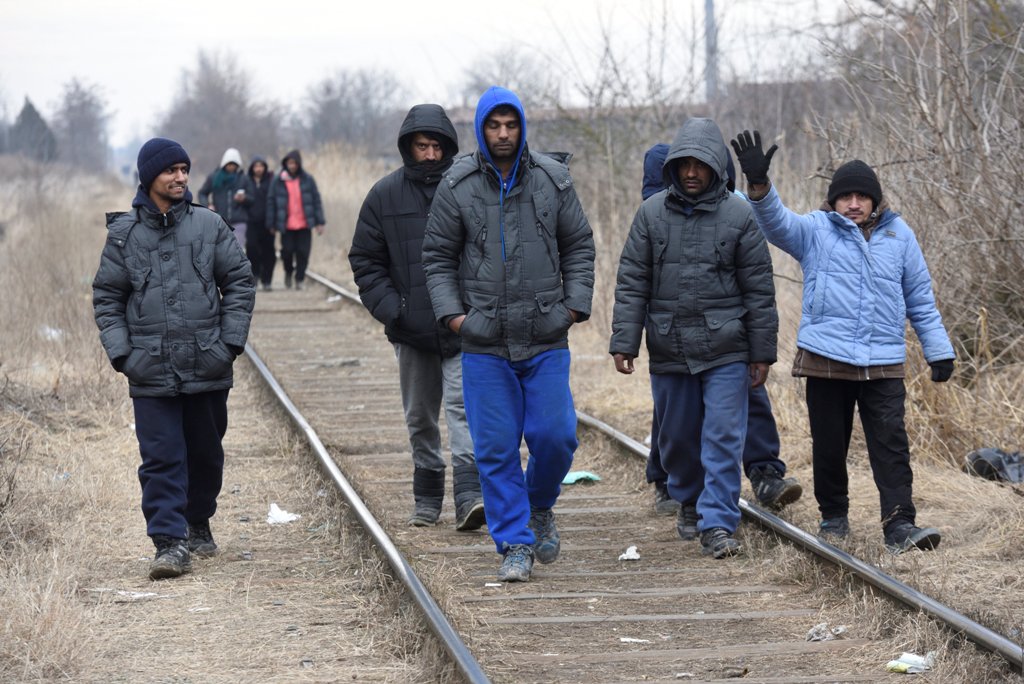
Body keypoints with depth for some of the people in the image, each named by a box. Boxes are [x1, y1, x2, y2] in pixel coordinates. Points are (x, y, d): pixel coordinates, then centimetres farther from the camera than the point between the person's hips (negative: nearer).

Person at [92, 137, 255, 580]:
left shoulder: (210, 226, 3)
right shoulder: (124, 233, 3)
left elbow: (240, 282, 8)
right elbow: (106, 298, 8)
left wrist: (231, 341, 0)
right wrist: (120, 352, -3)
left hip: (208, 367, 1)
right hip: (150, 373, -1)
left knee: (206, 453, 13)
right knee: (162, 459, -8)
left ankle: (198, 523, 33)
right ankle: (170, 541, -8)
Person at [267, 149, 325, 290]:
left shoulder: (307, 179, 1)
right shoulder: (279, 181, 0)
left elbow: (316, 200, 3)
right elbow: (271, 202, 4)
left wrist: (319, 222, -1)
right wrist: (271, 224, 2)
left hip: (304, 225, 0)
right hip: (286, 225, 0)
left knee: (303, 253, -1)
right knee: (287, 251, -3)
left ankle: (299, 280, 13)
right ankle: (288, 272, 27)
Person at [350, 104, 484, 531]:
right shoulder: (385, 195, 3)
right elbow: (365, 261, 7)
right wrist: (390, 308, -6)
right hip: (411, 329, 3)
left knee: (463, 407, -14)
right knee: (420, 417, 12)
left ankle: (469, 495, -19)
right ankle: (427, 499, 23)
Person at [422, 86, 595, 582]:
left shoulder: (552, 181, 3)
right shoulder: (457, 188, 0)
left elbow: (578, 246, 11)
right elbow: (438, 257, 7)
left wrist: (576, 304, 1)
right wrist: (451, 312, -4)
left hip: (546, 340, 1)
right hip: (484, 342, -1)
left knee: (555, 436, -2)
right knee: (496, 448, -1)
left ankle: (539, 505, 28)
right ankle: (515, 544, 9)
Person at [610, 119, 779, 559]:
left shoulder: (738, 216, -2)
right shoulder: (652, 213, 3)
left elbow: (759, 288, 0)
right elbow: (631, 283, 4)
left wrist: (762, 352, 0)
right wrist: (624, 342, -3)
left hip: (726, 350, -3)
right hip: (669, 350, 3)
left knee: (723, 438, -7)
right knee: (676, 437, 14)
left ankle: (717, 524, -4)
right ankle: (689, 503, 37)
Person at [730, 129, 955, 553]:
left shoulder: (898, 235, 11)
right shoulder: (815, 231, 4)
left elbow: (920, 299, 16)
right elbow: (776, 222, -15)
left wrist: (939, 351, 14)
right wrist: (758, 184, -34)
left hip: (884, 364, 1)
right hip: (826, 359, -1)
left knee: (891, 444, -7)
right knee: (829, 446, 8)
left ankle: (900, 526, -11)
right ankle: (833, 518, 24)